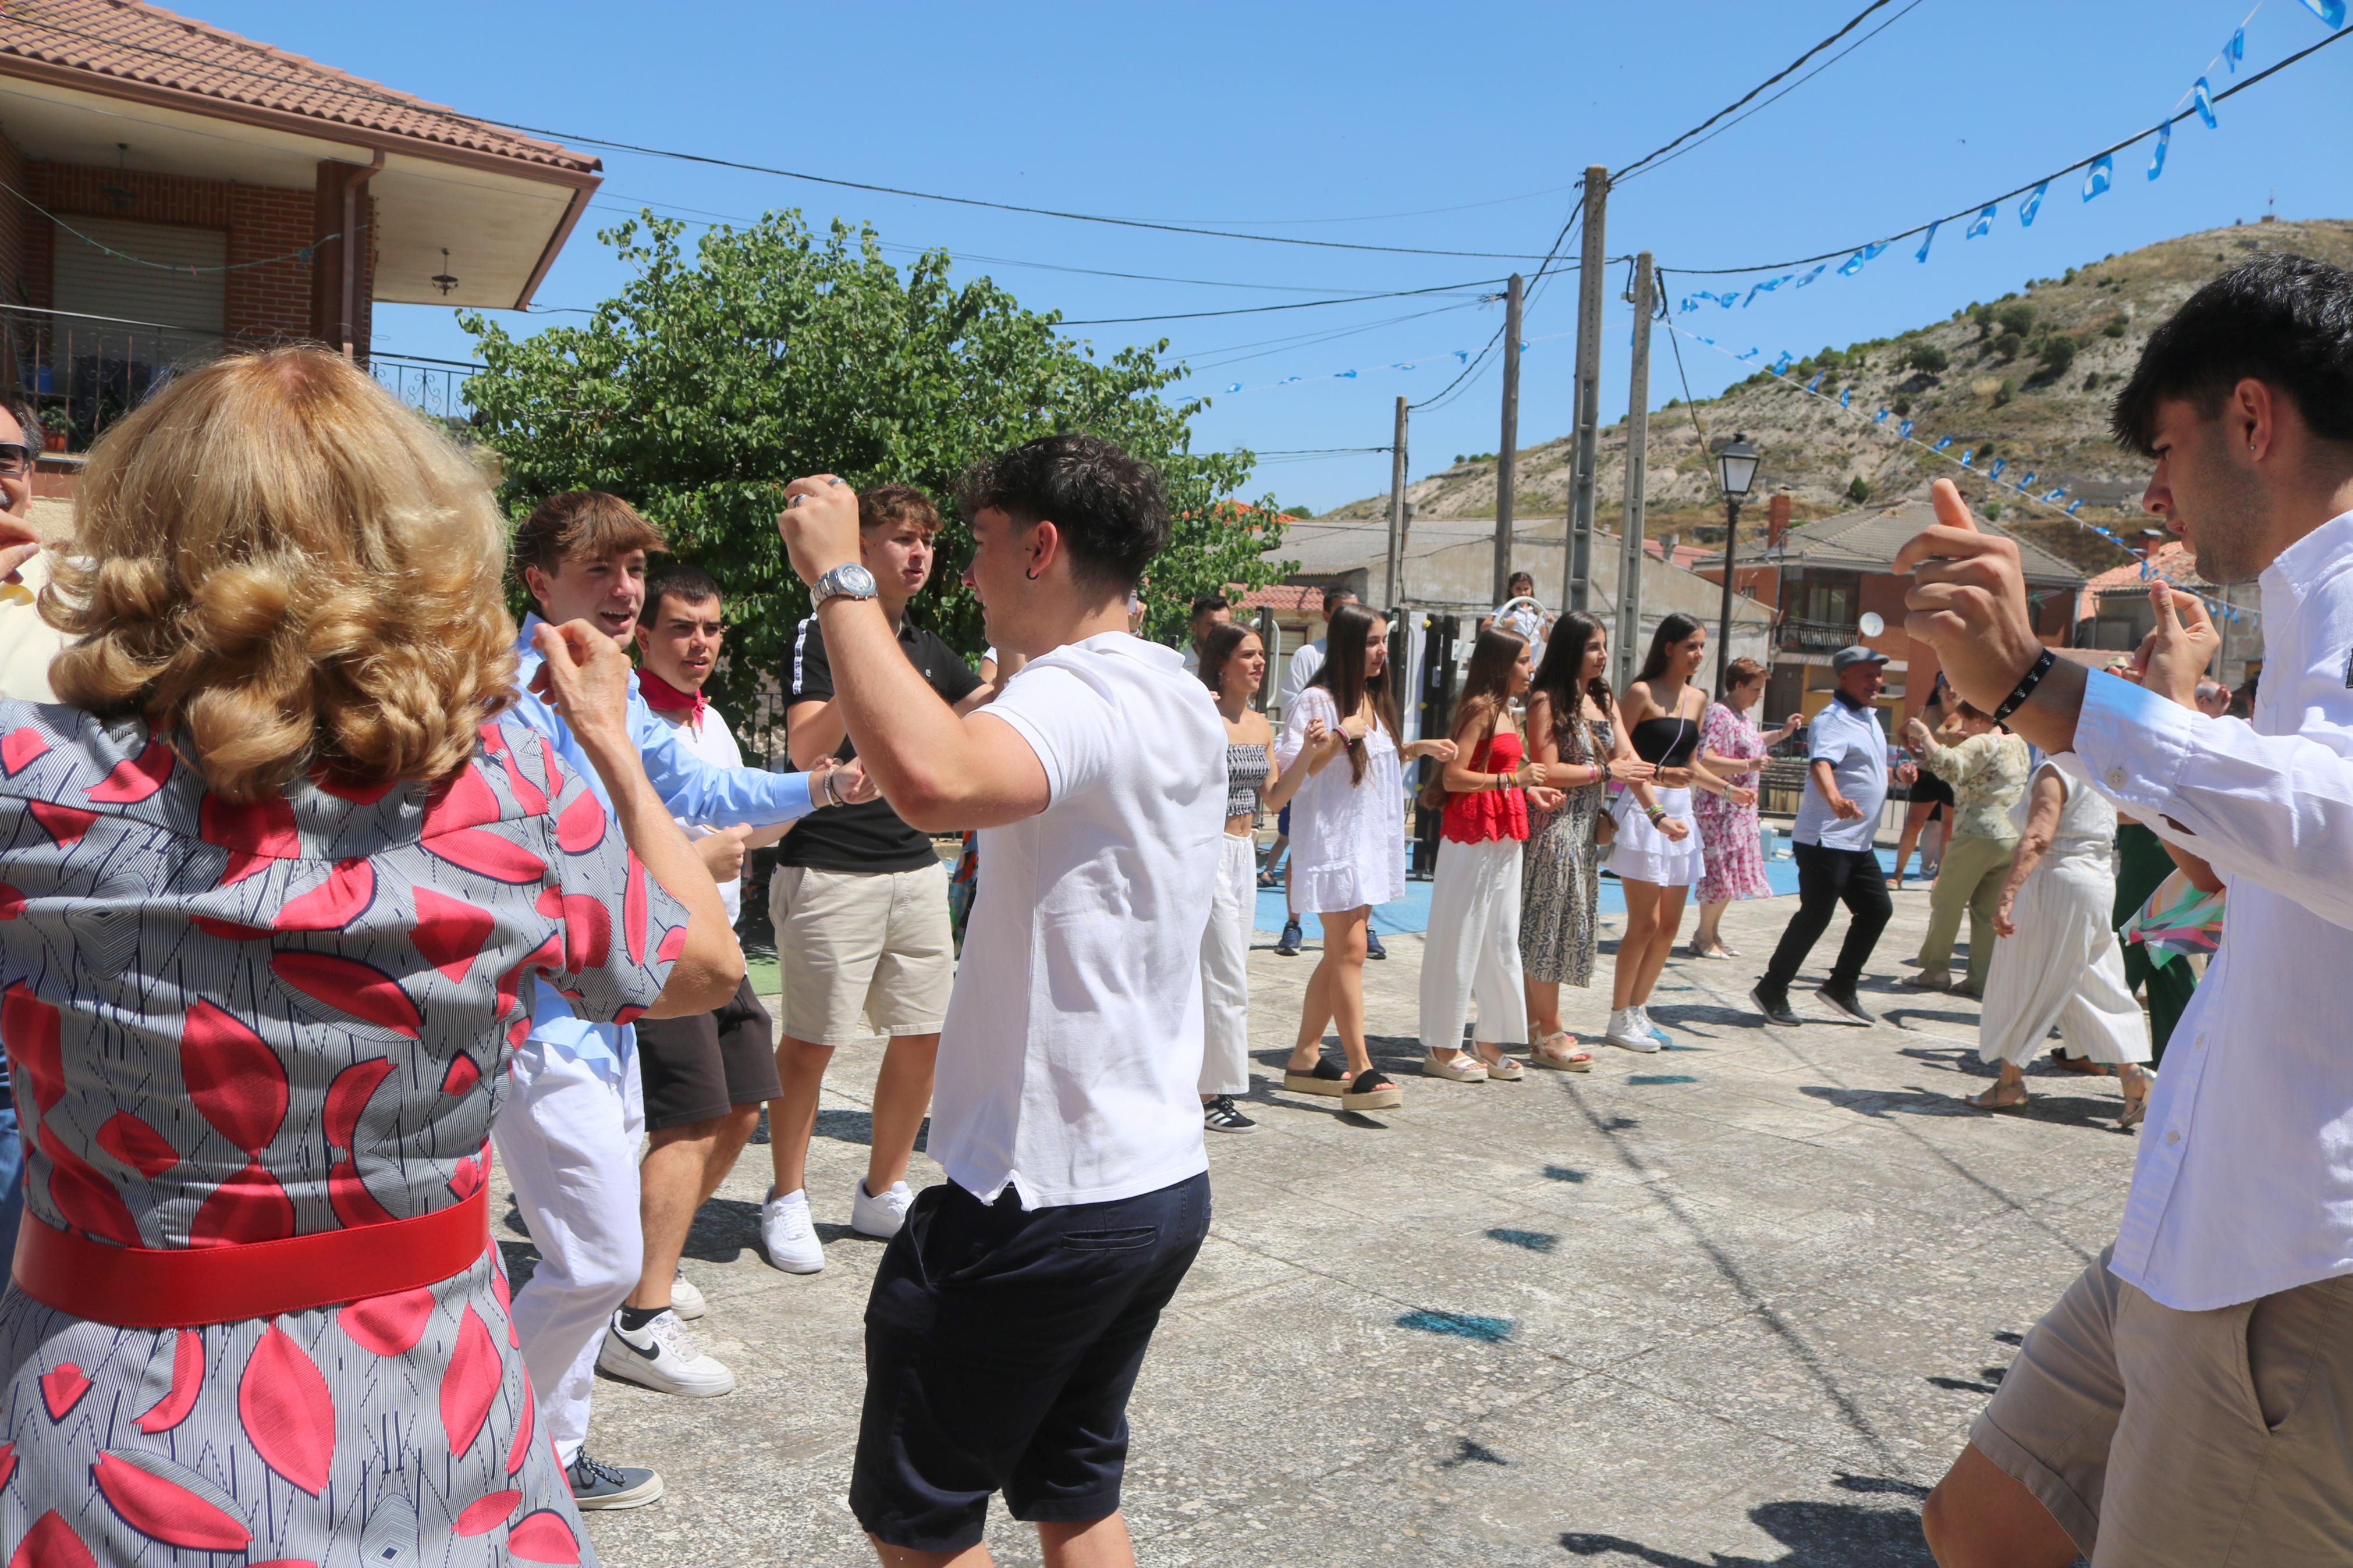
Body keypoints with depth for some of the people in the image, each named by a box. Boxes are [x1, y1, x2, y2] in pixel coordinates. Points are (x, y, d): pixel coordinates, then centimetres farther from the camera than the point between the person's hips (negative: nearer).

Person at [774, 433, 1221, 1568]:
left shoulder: (1080, 695, -21)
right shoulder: (1184, 701, 9)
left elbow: (933, 782, -44)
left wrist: (839, 578, -30)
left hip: (1041, 1205, -9)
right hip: (1164, 1182, 9)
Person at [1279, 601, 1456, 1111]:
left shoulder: (1374, 700, 16)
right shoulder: (1318, 700, -11)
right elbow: (1291, 772, -16)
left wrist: (1416, 750, 16)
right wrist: (1341, 736, -24)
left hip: (1370, 842, 9)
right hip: (1332, 843, -9)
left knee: (1339, 955, 10)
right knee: (1350, 952, -12)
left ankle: (1305, 1057, 18)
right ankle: (1360, 1070, -12)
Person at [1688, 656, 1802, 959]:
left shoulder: (1743, 715, 12)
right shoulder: (1718, 714, -17)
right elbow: (1704, 760, -28)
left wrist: (1782, 733, 26)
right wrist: (1749, 765, -29)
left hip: (1741, 807, 10)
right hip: (1720, 806, -10)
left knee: (1733, 872, 13)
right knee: (1721, 870, -5)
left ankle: (1713, 935, 23)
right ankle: (1704, 938, 7)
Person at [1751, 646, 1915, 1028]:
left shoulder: (1870, 718, 16)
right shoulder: (1833, 720, -15)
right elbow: (1820, 765, -34)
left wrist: (1896, 772, 13)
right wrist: (1835, 799, -53)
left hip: (1859, 843, 10)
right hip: (1826, 840, -10)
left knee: (1877, 909, 11)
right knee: (1815, 916, -8)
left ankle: (1841, 986, 22)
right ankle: (1771, 990, 3)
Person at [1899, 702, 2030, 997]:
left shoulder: (1981, 744, -10)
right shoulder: (2019, 745, 17)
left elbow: (1949, 767, -28)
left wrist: (1924, 735, -20)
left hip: (1978, 835, -8)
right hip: (2015, 838, 8)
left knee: (1946, 902, 4)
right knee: (1988, 910, 8)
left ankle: (1936, 970, 8)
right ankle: (1982, 978, 5)